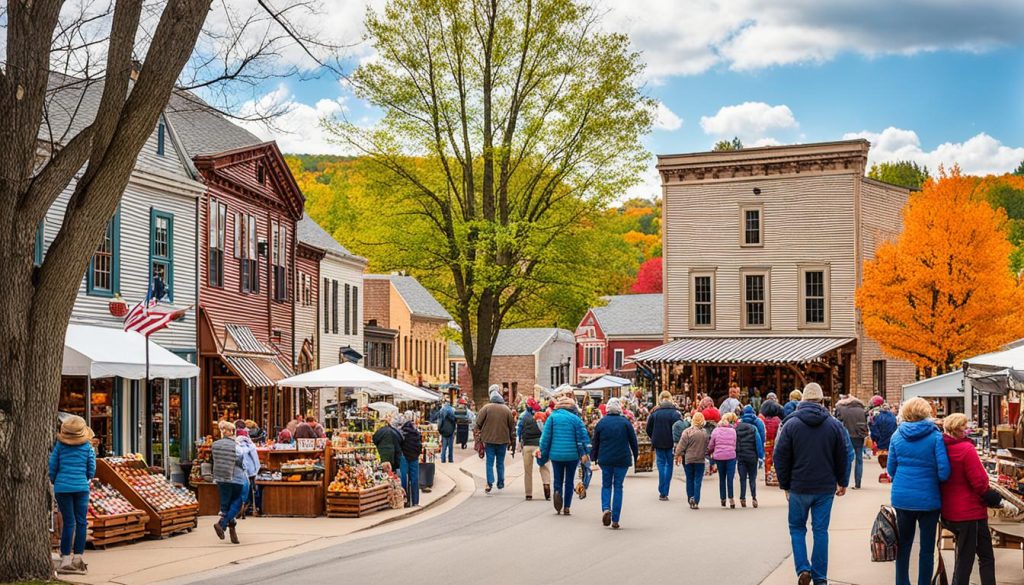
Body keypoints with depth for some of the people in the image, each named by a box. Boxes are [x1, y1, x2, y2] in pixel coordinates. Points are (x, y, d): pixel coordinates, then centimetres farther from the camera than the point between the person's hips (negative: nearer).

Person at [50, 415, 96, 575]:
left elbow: (52, 467, 5)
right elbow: (91, 470, 4)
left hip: (62, 488, 1)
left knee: (68, 523, 3)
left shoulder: (60, 445, 2)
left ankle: (65, 559, 1)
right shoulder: (87, 447, 2)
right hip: (81, 488, -1)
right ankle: (77, 557, 7)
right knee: (81, 522, 7)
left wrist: (54, 481, 24)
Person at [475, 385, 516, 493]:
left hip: (489, 439, -2)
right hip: (503, 440, 2)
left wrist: (479, 437, 3)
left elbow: (478, 423, -6)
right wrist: (512, 440, 14)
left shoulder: (486, 408, -8)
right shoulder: (506, 409, -1)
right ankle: (501, 483, 19)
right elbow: (512, 426, 5)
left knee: (490, 462, 3)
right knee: (500, 462, 14)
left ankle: (490, 483, -7)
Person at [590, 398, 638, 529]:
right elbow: (633, 441, 2)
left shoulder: (601, 423, 0)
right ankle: (615, 520, 2)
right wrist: (636, 455, 15)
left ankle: (606, 508, -12)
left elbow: (595, 442, 6)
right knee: (618, 486, 6)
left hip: (605, 459, 1)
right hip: (622, 459, -1)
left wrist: (593, 457, 18)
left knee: (606, 485, 15)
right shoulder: (625, 422, -3)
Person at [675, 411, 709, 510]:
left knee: (689, 480, 12)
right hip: (700, 460, 1)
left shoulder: (687, 431, -11)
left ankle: (690, 500, 14)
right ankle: (696, 502, -5)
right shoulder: (705, 433, -3)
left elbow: (681, 445, -10)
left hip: (688, 460, -1)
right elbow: (707, 447, 7)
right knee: (698, 481, 3)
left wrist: (678, 455, 0)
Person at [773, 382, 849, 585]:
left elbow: (780, 458, -4)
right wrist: (842, 482, 17)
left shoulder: (791, 424, -6)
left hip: (799, 487, -1)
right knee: (821, 530, 9)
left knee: (797, 528, 14)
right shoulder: (834, 425, -1)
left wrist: (785, 485, 5)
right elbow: (842, 457, 5)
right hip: (825, 488, 1)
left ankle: (803, 569, -1)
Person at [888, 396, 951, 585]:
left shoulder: (897, 435, -1)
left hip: (901, 497, 3)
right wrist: (932, 479, 8)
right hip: (928, 499, -3)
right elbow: (944, 472, -13)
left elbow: (891, 469, 4)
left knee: (904, 545, 16)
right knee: (927, 548, 9)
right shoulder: (935, 436, -11)